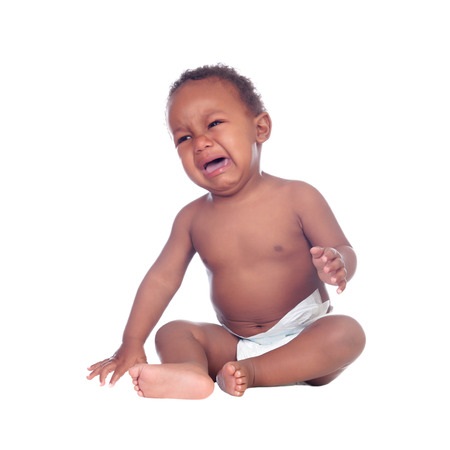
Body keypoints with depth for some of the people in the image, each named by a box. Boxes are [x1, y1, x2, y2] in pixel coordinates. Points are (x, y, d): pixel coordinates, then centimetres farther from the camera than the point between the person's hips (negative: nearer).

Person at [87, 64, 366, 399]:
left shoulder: (298, 198, -9)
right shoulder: (193, 217, 0)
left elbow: (345, 252, -6)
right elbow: (162, 278, 1)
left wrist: (336, 264, -32)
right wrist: (132, 345, -5)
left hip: (305, 338, -3)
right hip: (235, 343, 3)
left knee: (348, 332, -28)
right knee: (171, 333, -12)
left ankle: (251, 372, -34)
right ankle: (193, 374, -44)